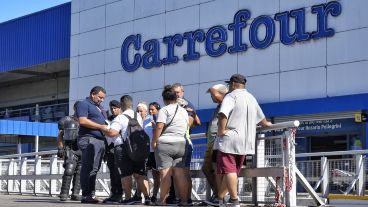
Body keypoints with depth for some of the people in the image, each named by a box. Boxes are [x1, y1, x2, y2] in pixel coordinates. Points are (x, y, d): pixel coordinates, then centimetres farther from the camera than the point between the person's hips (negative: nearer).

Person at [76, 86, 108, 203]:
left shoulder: (100, 108, 26)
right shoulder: (84, 104, -2)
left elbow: (104, 122, 34)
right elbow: (83, 121, -15)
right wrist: (101, 126, -15)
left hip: (100, 140, 9)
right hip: (89, 139, -9)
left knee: (94, 169, 7)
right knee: (88, 168, -10)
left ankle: (91, 194, 8)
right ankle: (86, 195, -11)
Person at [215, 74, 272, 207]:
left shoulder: (231, 96, -4)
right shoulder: (251, 98, 20)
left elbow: (223, 113, -23)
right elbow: (261, 118, 34)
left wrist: (221, 130, -16)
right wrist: (267, 124, 53)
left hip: (229, 139, -7)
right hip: (245, 141, 8)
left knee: (229, 170, -8)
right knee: (231, 171, 10)